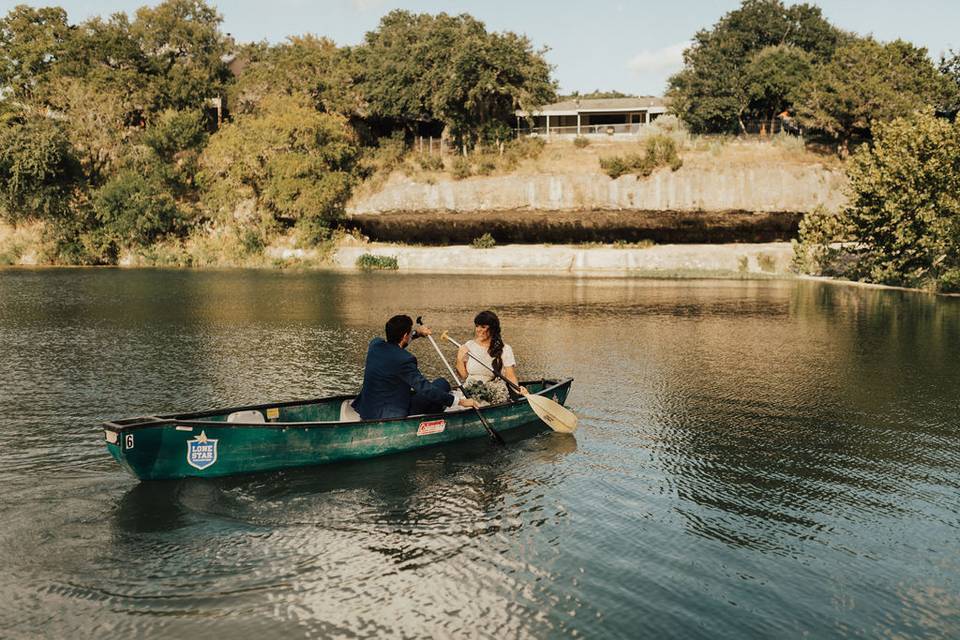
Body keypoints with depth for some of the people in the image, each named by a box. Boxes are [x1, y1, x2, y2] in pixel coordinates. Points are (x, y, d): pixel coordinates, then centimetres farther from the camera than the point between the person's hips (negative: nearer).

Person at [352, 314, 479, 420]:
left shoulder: (375, 344, -1)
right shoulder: (403, 359, -24)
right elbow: (425, 389, -23)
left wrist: (417, 333, 33)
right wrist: (460, 401, -18)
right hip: (392, 415, -9)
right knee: (442, 384, 1)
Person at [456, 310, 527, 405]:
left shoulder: (505, 350, 2)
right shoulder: (468, 346, 8)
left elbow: (510, 375, -2)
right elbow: (463, 375, 12)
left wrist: (517, 387, -21)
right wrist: (459, 359, -4)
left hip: (496, 390, -1)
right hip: (470, 389, 1)